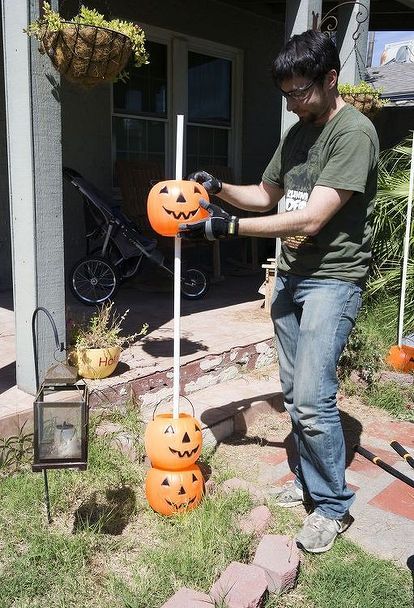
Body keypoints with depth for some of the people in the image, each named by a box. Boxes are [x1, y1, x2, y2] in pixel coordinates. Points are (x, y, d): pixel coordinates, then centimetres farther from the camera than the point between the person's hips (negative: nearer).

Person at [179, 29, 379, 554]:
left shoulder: (354, 132, -15)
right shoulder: (297, 133, 12)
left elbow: (311, 219, -24)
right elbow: (265, 195, 20)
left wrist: (227, 227, -23)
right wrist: (217, 188, 1)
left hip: (332, 280, -8)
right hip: (291, 275, 8)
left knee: (312, 399, -12)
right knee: (294, 392, 12)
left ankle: (334, 506, 9)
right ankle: (309, 482, 30)